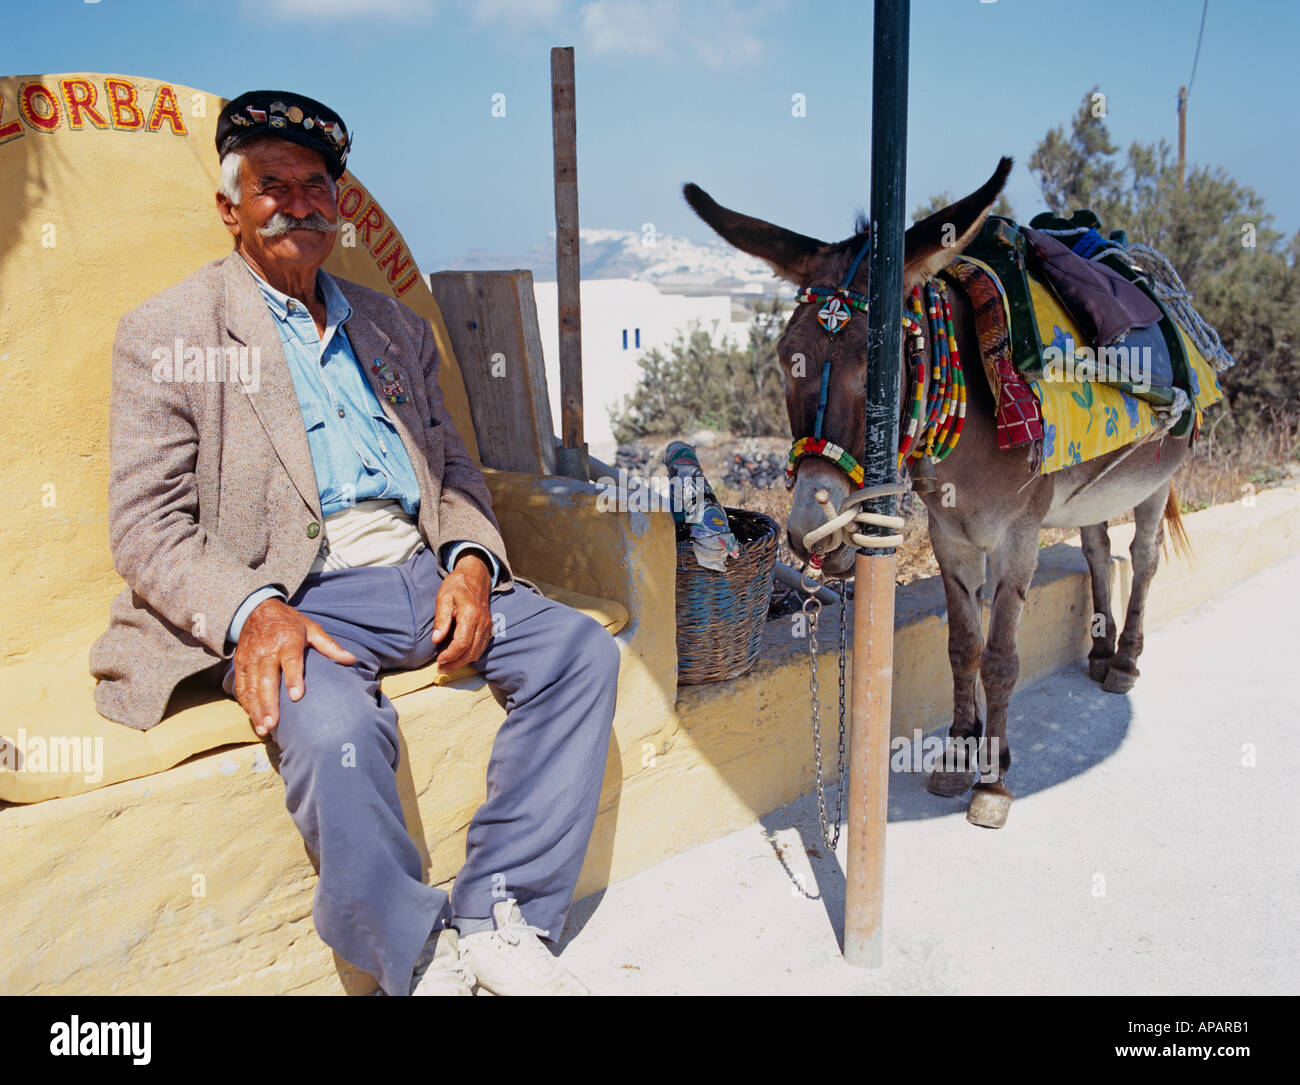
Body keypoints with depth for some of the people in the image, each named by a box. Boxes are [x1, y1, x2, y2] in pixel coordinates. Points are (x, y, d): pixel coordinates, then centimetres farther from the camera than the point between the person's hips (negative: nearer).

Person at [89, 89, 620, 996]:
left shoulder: (393, 326, 20)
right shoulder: (167, 335, 3)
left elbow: (453, 467, 20)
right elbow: (147, 528, -4)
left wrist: (470, 558, -3)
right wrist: (252, 610, -23)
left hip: (417, 574, 6)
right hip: (289, 599, -5)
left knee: (582, 649, -14)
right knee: (335, 727, -35)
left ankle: (496, 923, -11)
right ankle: (421, 961, -10)